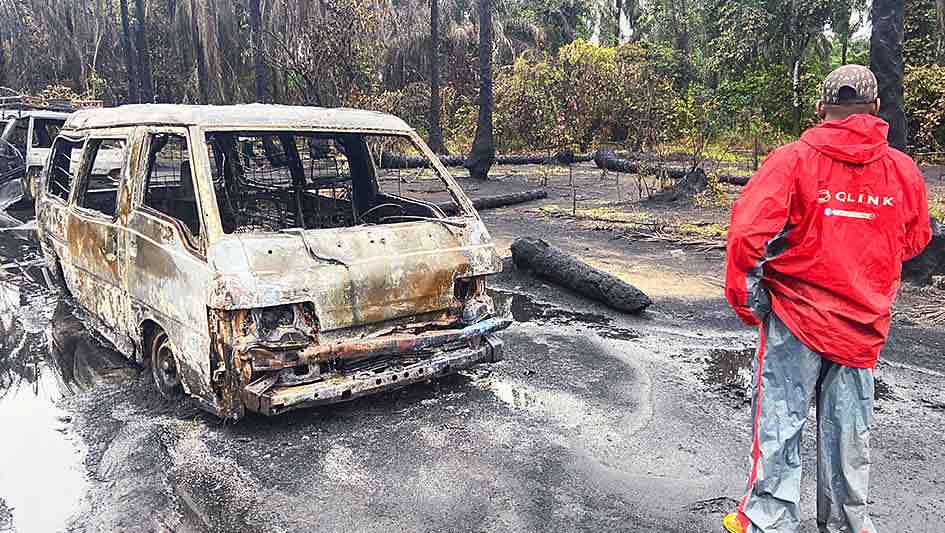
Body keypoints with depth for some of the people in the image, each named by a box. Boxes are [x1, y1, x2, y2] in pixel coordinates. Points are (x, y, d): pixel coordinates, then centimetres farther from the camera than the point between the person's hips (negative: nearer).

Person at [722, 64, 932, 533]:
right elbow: (914, 241, 14)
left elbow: (747, 230, -20)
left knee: (780, 422, 7)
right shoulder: (904, 169, 0)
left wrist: (743, 297, -8)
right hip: (864, 324, 4)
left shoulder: (793, 159, -12)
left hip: (796, 316, -3)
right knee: (849, 430, 16)